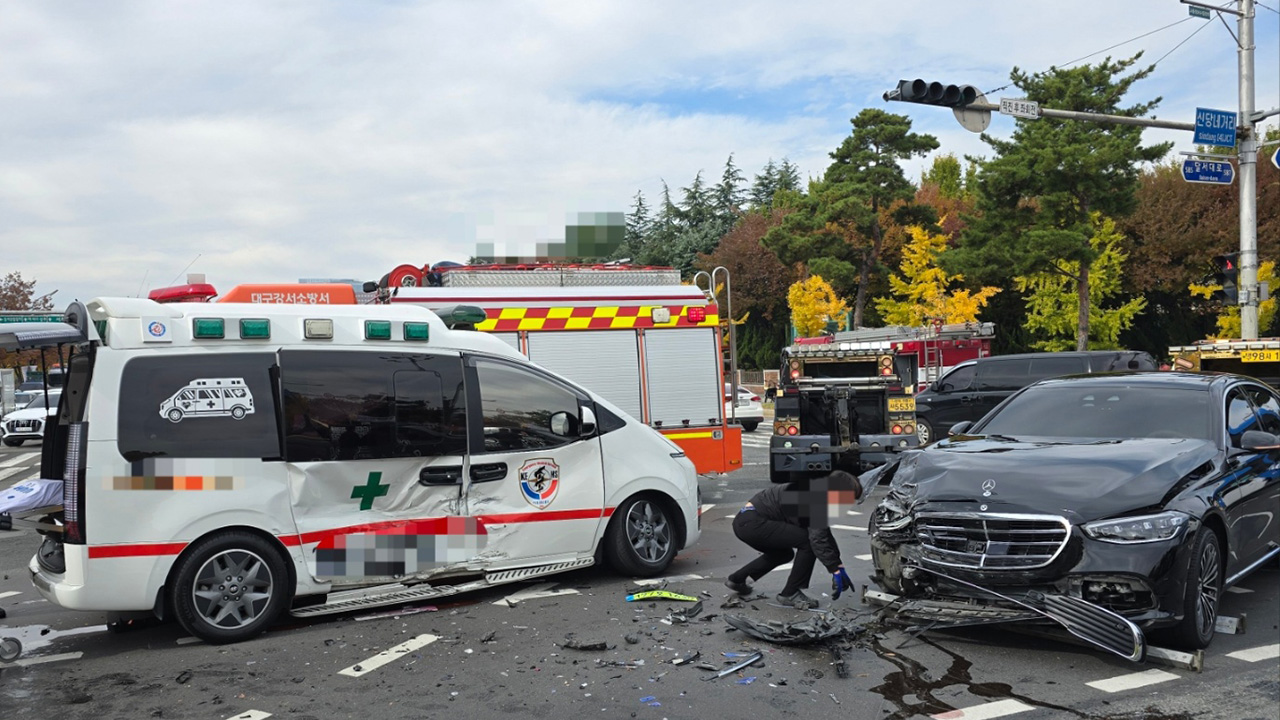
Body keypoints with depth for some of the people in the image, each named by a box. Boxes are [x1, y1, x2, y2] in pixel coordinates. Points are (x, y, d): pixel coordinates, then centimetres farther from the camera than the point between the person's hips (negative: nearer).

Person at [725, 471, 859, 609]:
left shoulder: (818, 495, 13)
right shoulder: (815, 498, -17)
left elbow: (825, 534, 20)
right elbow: (818, 539, -24)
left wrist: (840, 567, 18)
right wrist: (836, 572, -20)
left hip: (745, 521, 11)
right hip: (751, 523, -11)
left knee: (784, 553, 30)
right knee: (807, 541, -13)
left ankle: (737, 579, 32)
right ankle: (790, 594, -1)